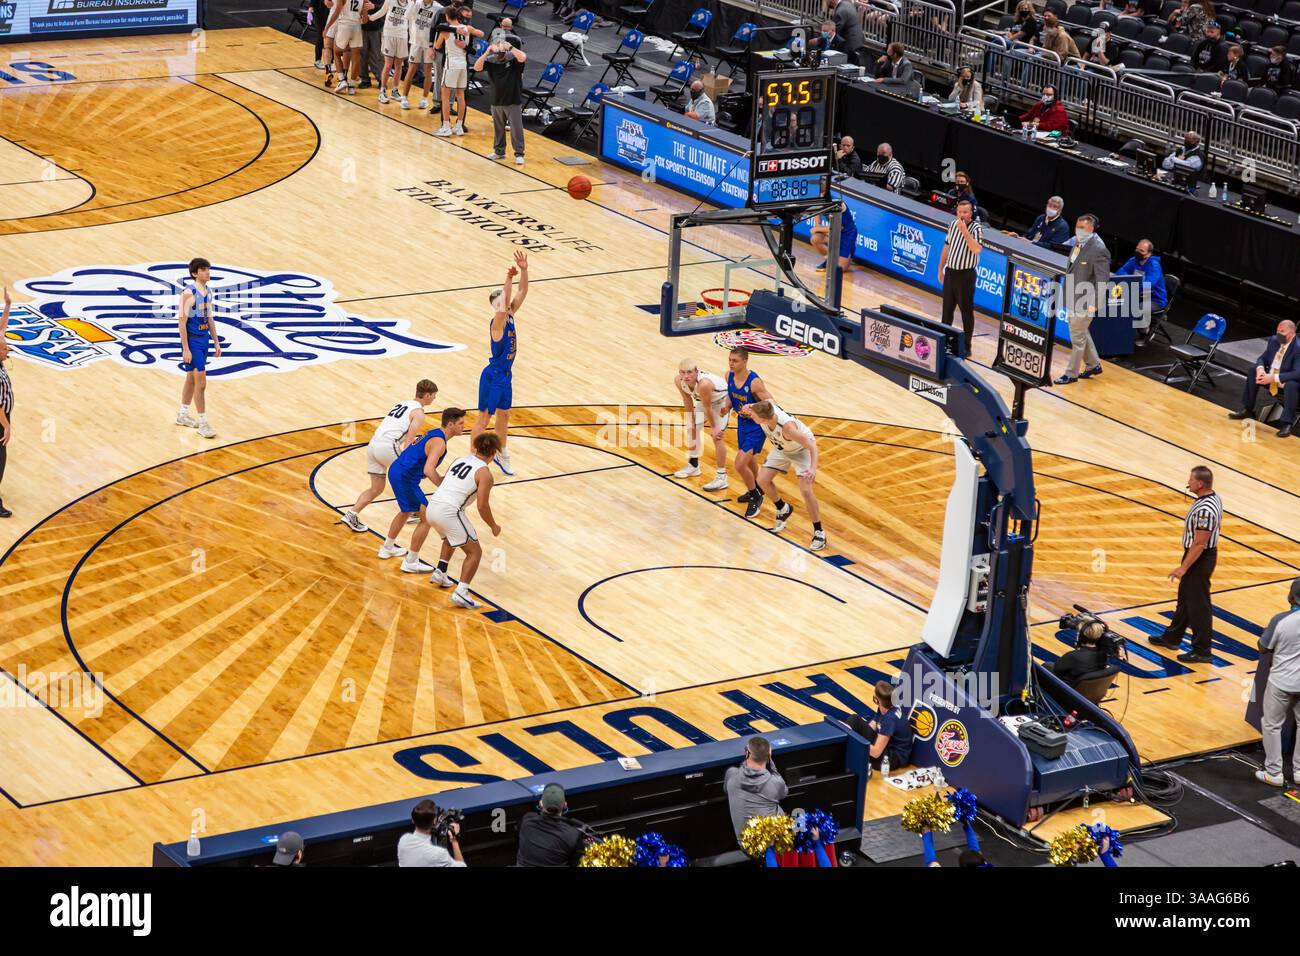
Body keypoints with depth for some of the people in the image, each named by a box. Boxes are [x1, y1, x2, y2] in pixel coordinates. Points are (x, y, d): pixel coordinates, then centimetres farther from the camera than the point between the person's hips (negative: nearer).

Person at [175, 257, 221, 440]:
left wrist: (216, 341, 16)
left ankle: (182, 415, 32)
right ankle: (202, 423, -2)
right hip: (192, 341, -8)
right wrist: (185, 349, -21)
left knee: (192, 378, 19)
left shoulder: (208, 292, 7)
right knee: (201, 382, -8)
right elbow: (182, 321, -19)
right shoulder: (189, 292, -18)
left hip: (204, 339, 8)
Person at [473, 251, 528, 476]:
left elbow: (523, 292, -6)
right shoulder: (497, 322, -24)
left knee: (504, 414, 20)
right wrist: (509, 279, -46)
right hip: (493, 376, -8)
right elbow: (503, 305, -46)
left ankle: (501, 454, 36)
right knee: (484, 416, 3)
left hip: (506, 375, 8)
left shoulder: (510, 316, -2)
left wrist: (524, 271, -21)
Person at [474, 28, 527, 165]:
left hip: (514, 101, -4)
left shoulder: (514, 58, -9)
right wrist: (487, 52, -24)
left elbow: (523, 58, -30)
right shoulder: (491, 61, -2)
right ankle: (499, 151, 30)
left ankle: (519, 154, 6)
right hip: (497, 101, 4)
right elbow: (477, 67, -14)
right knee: (498, 128, 16)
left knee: (516, 128, 0)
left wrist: (510, 47, -35)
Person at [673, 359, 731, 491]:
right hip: (704, 400, 8)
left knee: (717, 437, -13)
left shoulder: (704, 384, -43)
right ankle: (693, 466, 33)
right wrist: (691, 421, 1)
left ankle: (721, 478, -8)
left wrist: (713, 427, -16)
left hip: (723, 402, -8)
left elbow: (707, 408, -28)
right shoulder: (679, 381, -23)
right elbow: (688, 401, -6)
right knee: (691, 428, 13)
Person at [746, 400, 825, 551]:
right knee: (762, 480, 2)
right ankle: (783, 509, 30)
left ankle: (819, 533, -4)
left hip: (802, 449, -7)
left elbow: (812, 445, -39)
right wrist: (752, 409, -17)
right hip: (781, 448, 7)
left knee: (806, 490, -18)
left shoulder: (786, 427, -45)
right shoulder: (768, 407, -30)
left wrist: (813, 468, -54)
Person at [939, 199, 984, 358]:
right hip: (950, 272, 6)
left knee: (966, 312, 0)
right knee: (947, 309, 16)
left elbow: (976, 249, -29)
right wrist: (940, 269, 17)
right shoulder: (953, 225, 5)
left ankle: (966, 347, 6)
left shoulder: (976, 228, -13)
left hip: (966, 275, -6)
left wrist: (964, 230, -31)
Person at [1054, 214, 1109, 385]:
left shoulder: (1098, 249, -20)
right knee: (1082, 333, 21)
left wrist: (1094, 303, -23)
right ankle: (1093, 364, 37)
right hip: (1073, 298, 9)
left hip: (1085, 300, -9)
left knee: (1078, 336, 1)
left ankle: (1071, 373, 12)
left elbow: (1102, 279, -20)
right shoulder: (1077, 242, 5)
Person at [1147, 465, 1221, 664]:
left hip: (1199, 559, -10)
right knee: (1184, 599, 24)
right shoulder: (1212, 497, 2)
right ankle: (1172, 637, 39)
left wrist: (1183, 568, -21)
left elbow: (1199, 544, -27)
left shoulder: (1205, 510, -30)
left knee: (1198, 605, 1)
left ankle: (1202, 651, 11)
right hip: (1204, 555, 10)